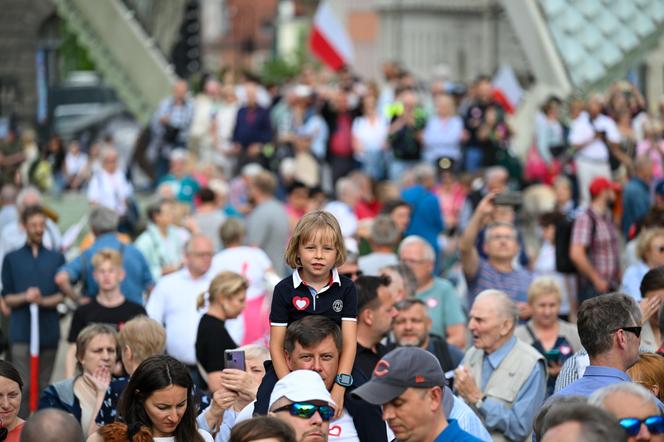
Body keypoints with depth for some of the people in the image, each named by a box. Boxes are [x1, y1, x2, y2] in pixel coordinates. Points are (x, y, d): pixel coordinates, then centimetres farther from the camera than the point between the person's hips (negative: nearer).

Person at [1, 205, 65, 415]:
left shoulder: (56, 258, 12)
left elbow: (62, 294, 7)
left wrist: (44, 301, -13)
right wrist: (25, 297, -14)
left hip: (49, 329, 2)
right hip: (21, 330, -2)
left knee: (43, 386, 6)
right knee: (24, 386, -10)